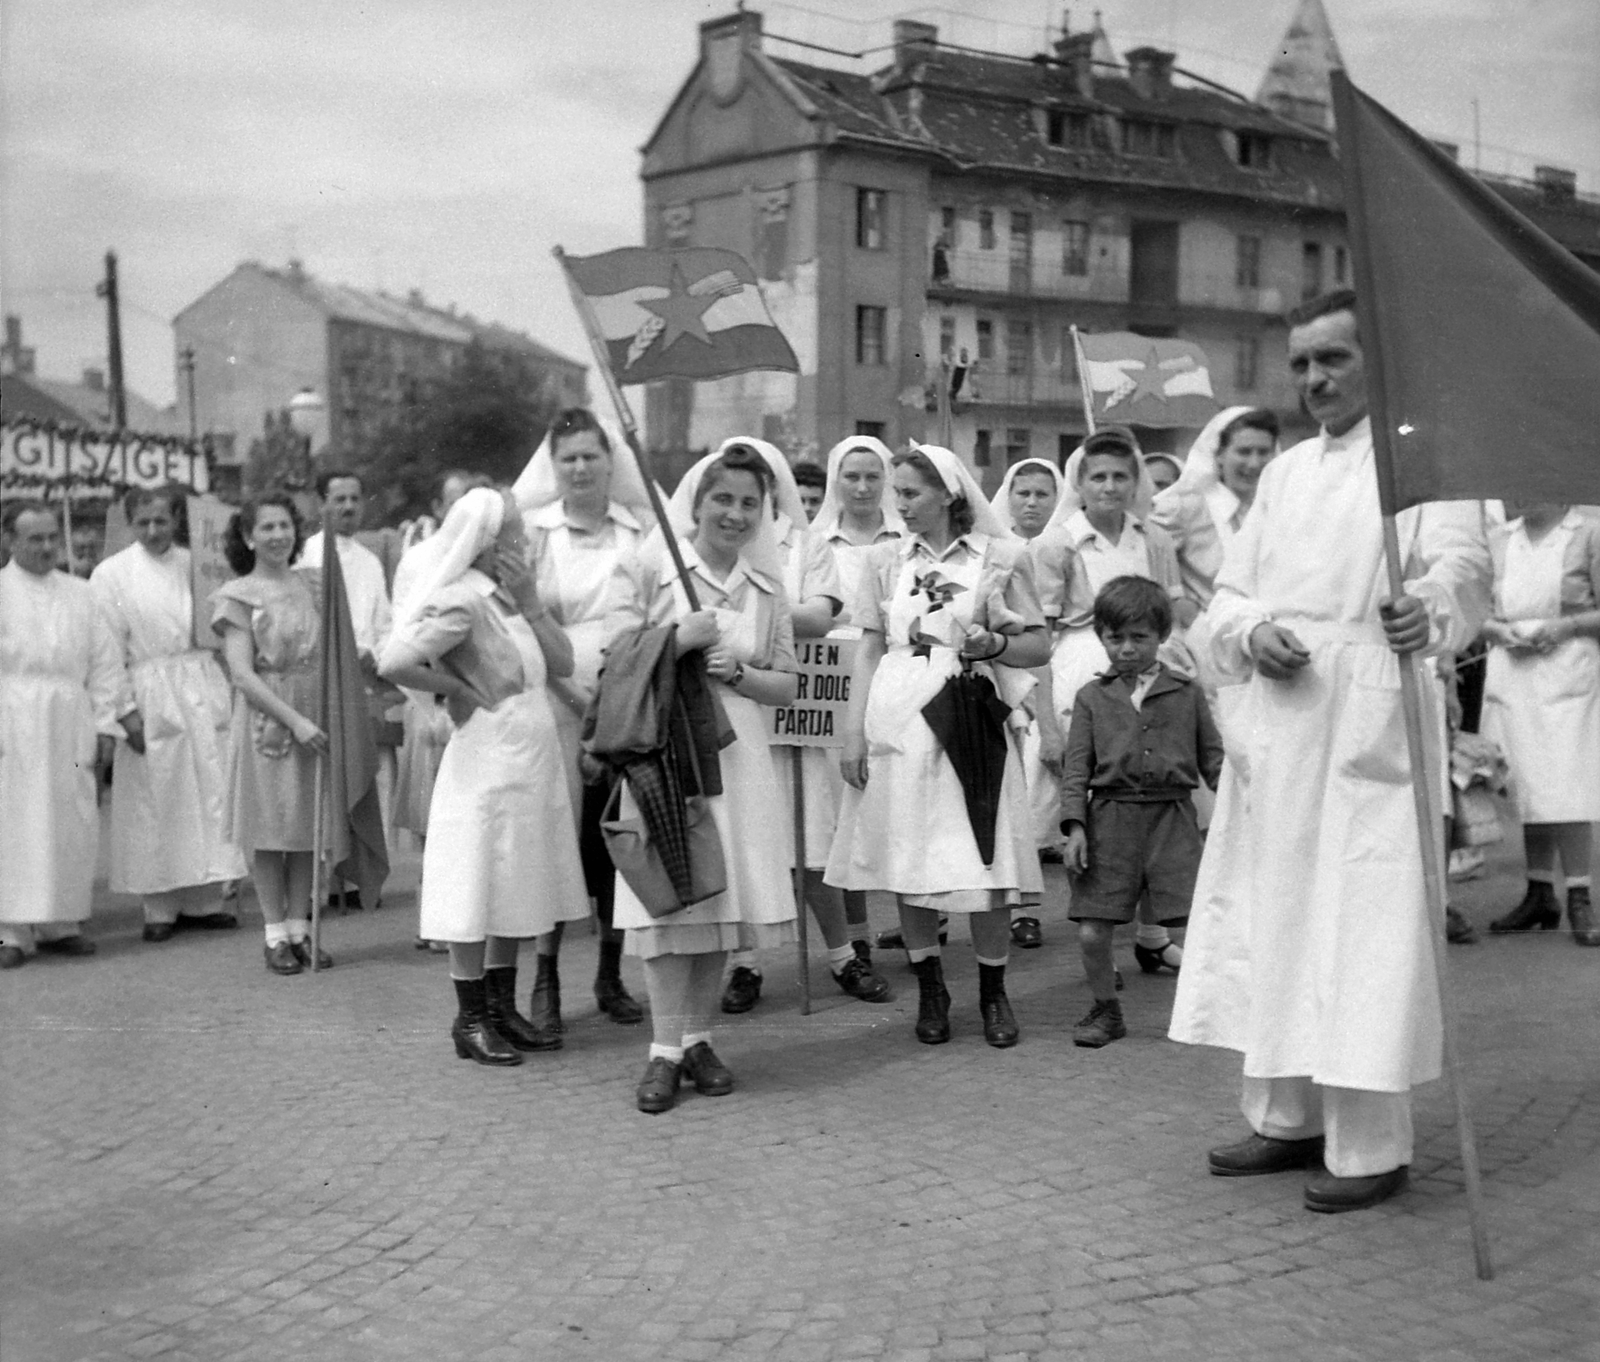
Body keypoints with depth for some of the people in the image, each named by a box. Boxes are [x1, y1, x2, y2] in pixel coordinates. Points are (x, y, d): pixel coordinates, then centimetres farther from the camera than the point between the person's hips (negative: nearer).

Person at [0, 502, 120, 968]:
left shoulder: (80, 592, 13)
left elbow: (102, 661, 12)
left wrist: (104, 723, 5)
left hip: (70, 724, 4)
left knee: (72, 824, 4)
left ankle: (61, 922, 13)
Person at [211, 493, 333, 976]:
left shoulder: (312, 584, 9)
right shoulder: (238, 595, -3)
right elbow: (242, 674, -10)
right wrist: (294, 720, -18)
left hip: (315, 717, 4)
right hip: (265, 719, -4)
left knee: (309, 828, 7)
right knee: (270, 828, 2)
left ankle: (301, 929, 16)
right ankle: (276, 935, 10)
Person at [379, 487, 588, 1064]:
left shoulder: (509, 597, 11)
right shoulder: (462, 600, -15)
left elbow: (562, 664, 8)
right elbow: (395, 662, -27)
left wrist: (530, 602, -3)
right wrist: (461, 689, -14)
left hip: (531, 765, 8)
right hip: (486, 763, -8)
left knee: (514, 891, 14)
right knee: (477, 892, 1)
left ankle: (502, 1009, 24)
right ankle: (471, 1020, 11)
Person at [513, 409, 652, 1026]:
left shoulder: (640, 530, 7)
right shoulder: (533, 531, 2)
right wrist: (570, 684, -12)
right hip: (559, 702, -2)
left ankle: (611, 975, 19)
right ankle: (546, 979, 5)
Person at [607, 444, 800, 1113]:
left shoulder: (766, 586, 12)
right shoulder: (648, 568, 1)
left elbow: (787, 686, 12)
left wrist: (738, 673, -7)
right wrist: (679, 639, -15)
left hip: (737, 755, 4)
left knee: (725, 897, 3)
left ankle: (697, 1037, 16)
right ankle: (665, 1048, 0)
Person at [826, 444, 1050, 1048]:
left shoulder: (1002, 557, 2)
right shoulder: (886, 559, 9)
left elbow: (1039, 649, 6)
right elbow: (869, 651, 9)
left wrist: (993, 645, -14)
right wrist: (853, 732, 2)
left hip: (972, 717, -2)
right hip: (899, 719, 2)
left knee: (986, 863, -4)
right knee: (907, 860, 3)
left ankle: (993, 992, 14)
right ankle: (929, 991, 19)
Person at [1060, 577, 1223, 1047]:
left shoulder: (1188, 693, 9)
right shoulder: (1092, 697, 8)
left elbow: (1212, 757, 10)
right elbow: (1077, 767, 6)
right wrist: (1075, 825, -4)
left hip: (1172, 818, 0)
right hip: (1110, 819, 1)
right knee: (1092, 932, 0)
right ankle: (1105, 1010, 22)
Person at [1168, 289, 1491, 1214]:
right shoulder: (1286, 472, 18)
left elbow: (1461, 564, -17)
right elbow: (1228, 595, 16)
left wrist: (1431, 611, -40)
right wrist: (1251, 632, -7)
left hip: (1371, 728, -6)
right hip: (1278, 728, 7)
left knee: (1366, 926, -7)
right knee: (1273, 920, 11)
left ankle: (1373, 1146, 2)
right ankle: (1289, 1118, 24)